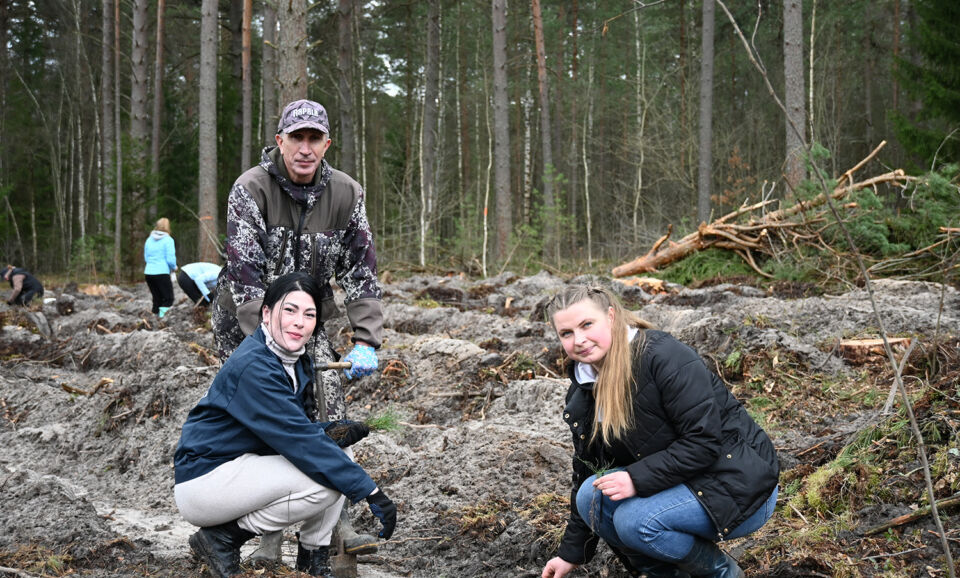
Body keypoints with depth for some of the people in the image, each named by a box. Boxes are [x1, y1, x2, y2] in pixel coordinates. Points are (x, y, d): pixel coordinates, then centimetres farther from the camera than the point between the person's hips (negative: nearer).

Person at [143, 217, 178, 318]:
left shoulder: (149, 240, 11)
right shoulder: (168, 240, -6)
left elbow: (146, 257, 16)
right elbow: (170, 259, -10)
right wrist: (174, 267, 8)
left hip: (148, 273, 6)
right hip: (162, 273, -6)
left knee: (157, 298, 13)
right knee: (168, 299, 0)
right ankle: (161, 316, -17)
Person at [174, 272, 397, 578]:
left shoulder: (296, 361, 6)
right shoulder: (254, 367, -24)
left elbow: (291, 432, 12)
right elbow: (298, 441, -27)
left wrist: (327, 433, -11)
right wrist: (370, 492, -26)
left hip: (242, 467, 9)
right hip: (203, 481, -9)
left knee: (337, 456, -1)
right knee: (328, 479, -22)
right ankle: (222, 538, -9)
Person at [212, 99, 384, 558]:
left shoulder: (346, 194, -8)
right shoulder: (251, 189, -20)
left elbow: (361, 270, -8)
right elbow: (245, 275, -25)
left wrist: (366, 342, -18)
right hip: (245, 320, -3)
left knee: (329, 397, -14)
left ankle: (336, 521, -8)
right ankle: (269, 531, 2)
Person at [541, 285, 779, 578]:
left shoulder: (664, 355, -21)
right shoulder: (583, 392, 3)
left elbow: (705, 440, -25)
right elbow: (587, 470, 11)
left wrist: (638, 479, -29)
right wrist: (572, 552, 11)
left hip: (740, 486, -7)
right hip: (678, 484, 7)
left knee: (635, 519, -28)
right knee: (591, 495, -15)